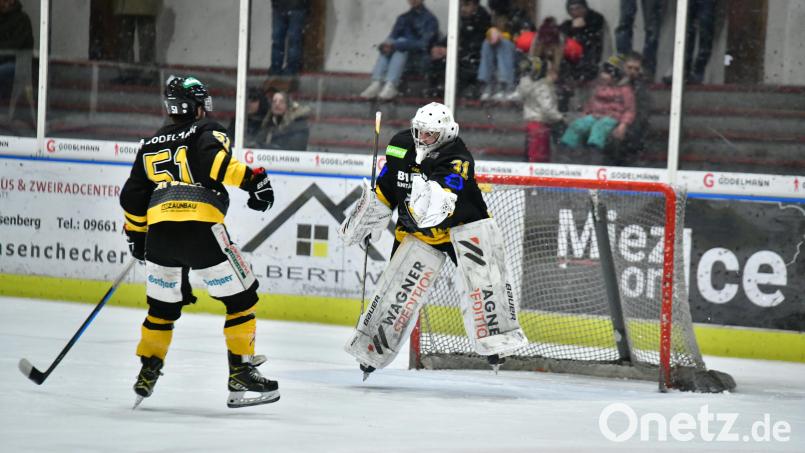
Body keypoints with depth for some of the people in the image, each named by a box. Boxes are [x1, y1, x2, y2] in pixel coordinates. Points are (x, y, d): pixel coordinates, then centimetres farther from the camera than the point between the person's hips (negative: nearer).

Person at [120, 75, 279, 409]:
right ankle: (241, 375, 0)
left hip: (158, 230, 5)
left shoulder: (151, 145, 26)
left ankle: (147, 376, 22)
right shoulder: (206, 131, 10)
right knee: (241, 297, 5)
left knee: (163, 306, 23)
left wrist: (136, 238, 36)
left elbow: (133, 197, 25)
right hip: (199, 228, -5)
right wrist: (252, 180, -15)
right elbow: (215, 160, -14)